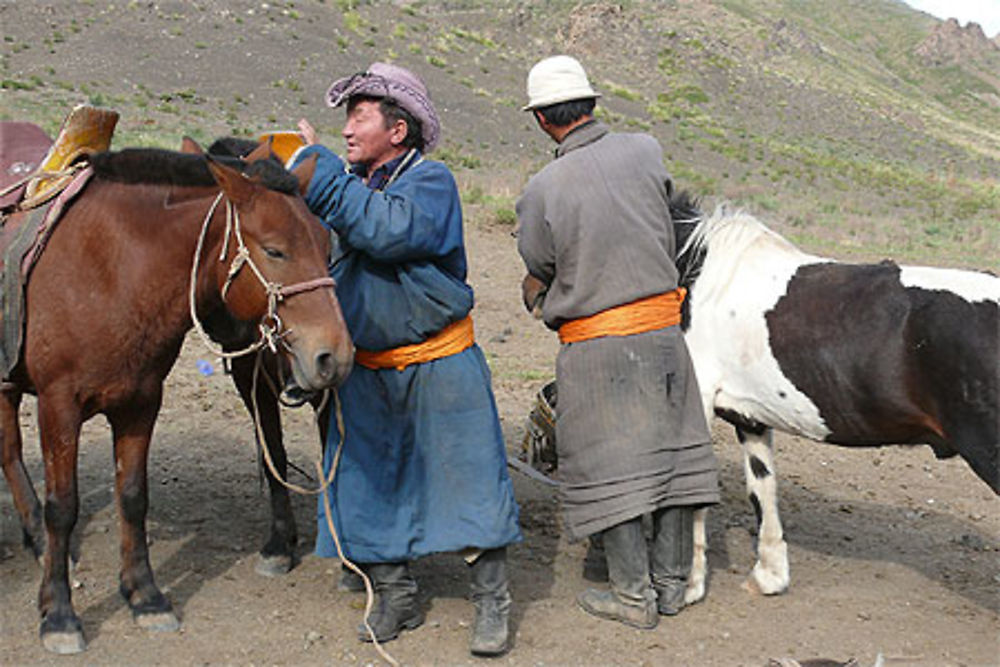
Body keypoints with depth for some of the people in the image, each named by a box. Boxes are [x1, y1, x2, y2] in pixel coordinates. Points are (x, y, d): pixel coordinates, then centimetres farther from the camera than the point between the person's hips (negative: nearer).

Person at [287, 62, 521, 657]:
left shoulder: (431, 181, -11)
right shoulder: (350, 184, 8)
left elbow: (389, 230, -31)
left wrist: (318, 166, -26)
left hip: (440, 366, -6)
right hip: (369, 369, 6)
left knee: (469, 479, 0)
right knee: (365, 485, 8)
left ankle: (492, 602, 13)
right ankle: (396, 597, 24)